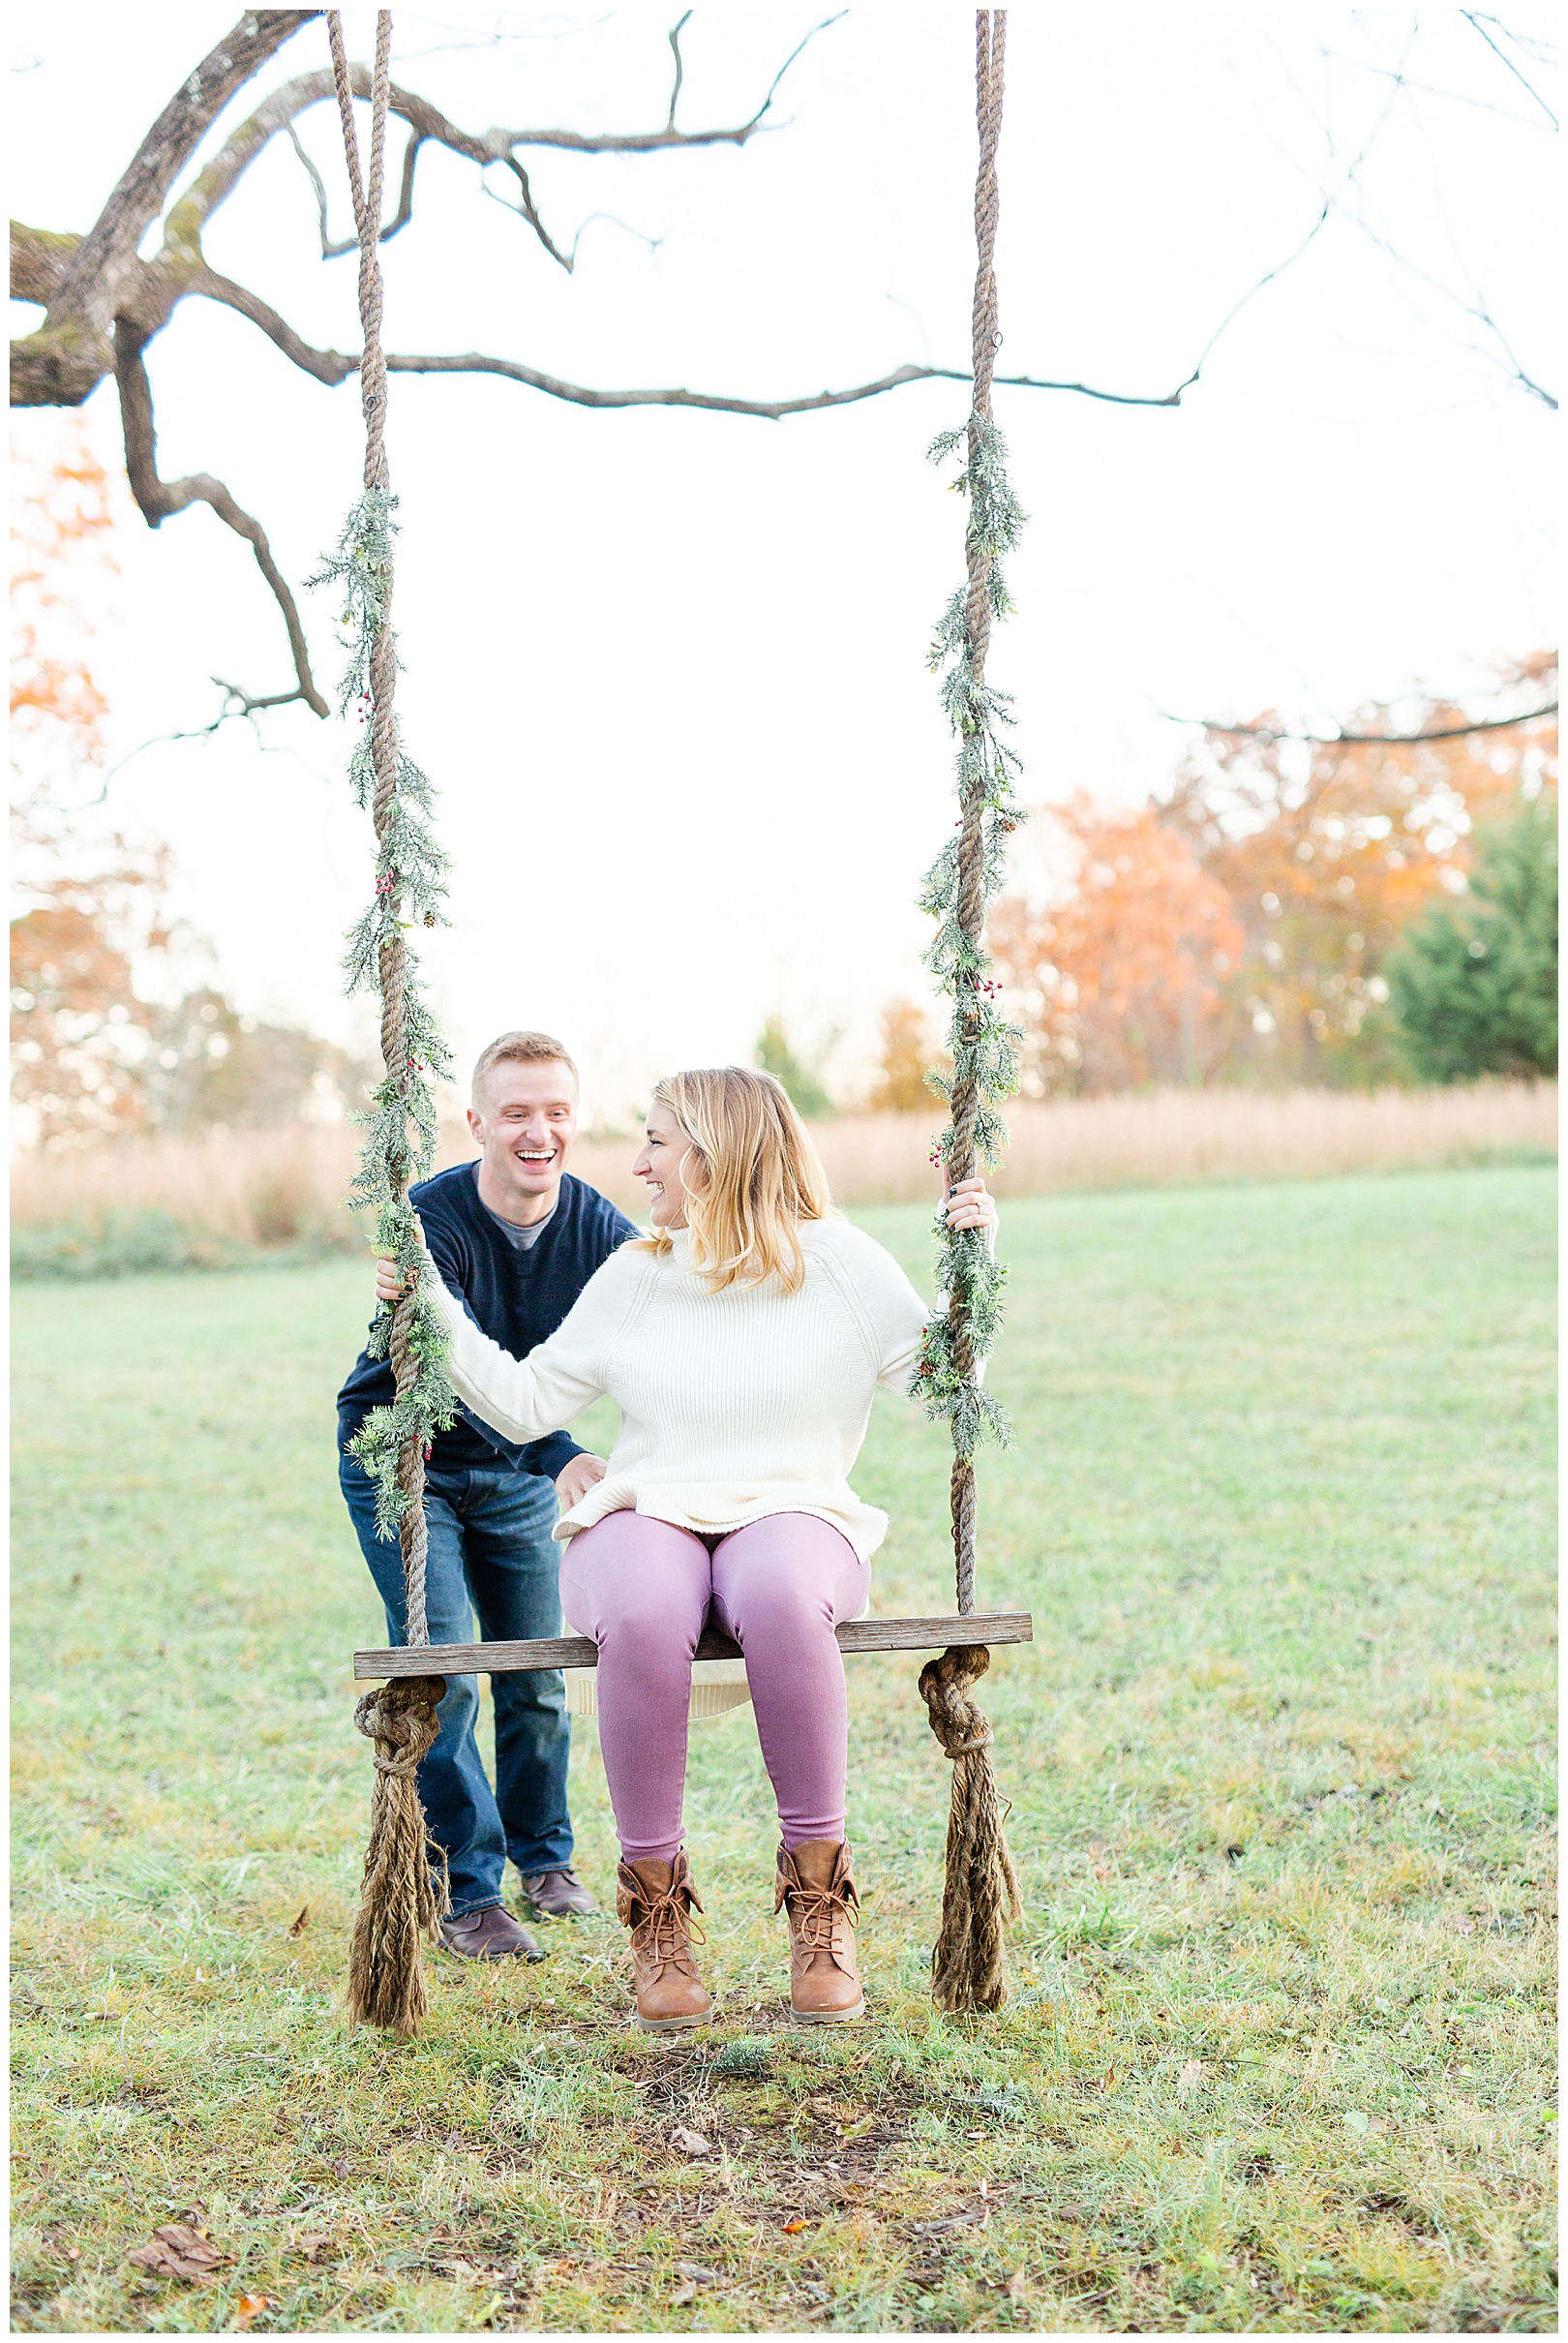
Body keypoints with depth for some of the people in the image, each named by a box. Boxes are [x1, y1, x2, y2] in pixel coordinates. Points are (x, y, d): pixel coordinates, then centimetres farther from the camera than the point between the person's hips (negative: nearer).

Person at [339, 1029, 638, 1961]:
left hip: (517, 1469, 4)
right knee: (443, 1674, -13)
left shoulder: (598, 1227, -14)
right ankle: (467, 1894, -1)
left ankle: (545, 1857, 29)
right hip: (404, 1463, -4)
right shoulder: (429, 1222, -28)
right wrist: (561, 1457, -55)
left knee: (537, 1677, 7)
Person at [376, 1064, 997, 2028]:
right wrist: (434, 1307, 12)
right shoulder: (633, 1276, 16)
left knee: (780, 1597, -40)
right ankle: (656, 1899, -20)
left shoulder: (835, 1260, 9)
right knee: (644, 1616, -37)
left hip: (792, 1515, -1)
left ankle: (820, 1897, -25)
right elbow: (527, 1403, 18)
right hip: (646, 1516, 2)